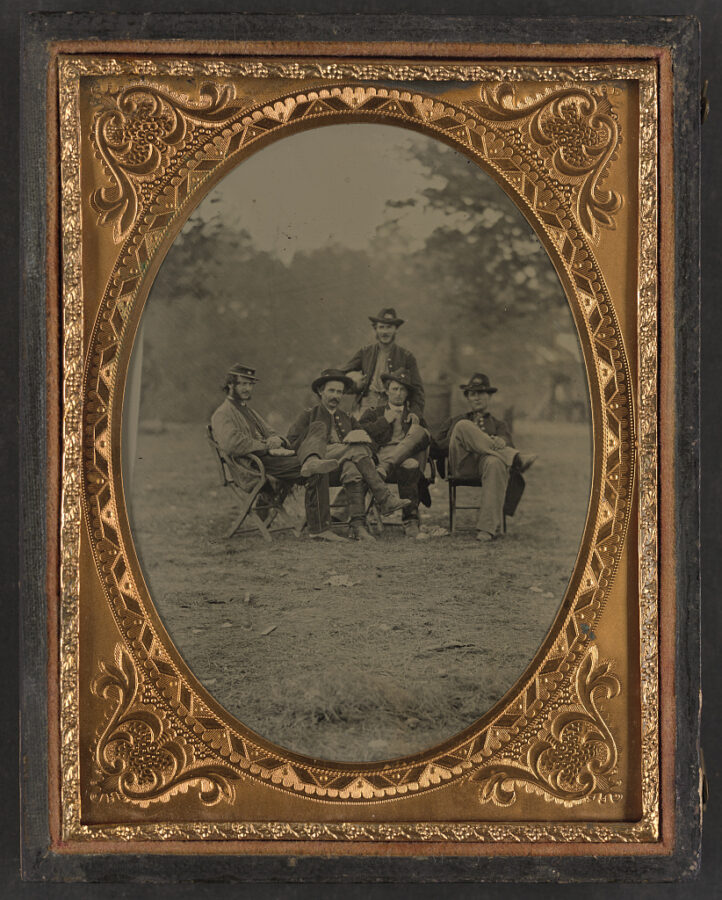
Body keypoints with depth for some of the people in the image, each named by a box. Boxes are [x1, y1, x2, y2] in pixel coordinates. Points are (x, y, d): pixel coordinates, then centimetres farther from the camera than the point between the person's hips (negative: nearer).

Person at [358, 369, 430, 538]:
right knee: (409, 467, -41)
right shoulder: (374, 413, 28)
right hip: (383, 452, -1)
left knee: (418, 432, -35)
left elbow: (427, 439, 16)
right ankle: (410, 520, -42)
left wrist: (416, 424, -1)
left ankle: (384, 467, -51)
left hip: (411, 453, 1)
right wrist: (386, 420, 3)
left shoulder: (414, 415, 32)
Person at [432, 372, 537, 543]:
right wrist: (460, 439, 0)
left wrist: (501, 442, -17)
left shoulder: (498, 424, 33)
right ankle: (515, 458, -35)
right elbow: (436, 444, 17)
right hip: (461, 463, 1)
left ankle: (489, 527, -44)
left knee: (495, 463, -41)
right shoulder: (454, 422, 35)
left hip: (484, 461, -1)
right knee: (463, 427, -28)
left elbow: (507, 443, 9)